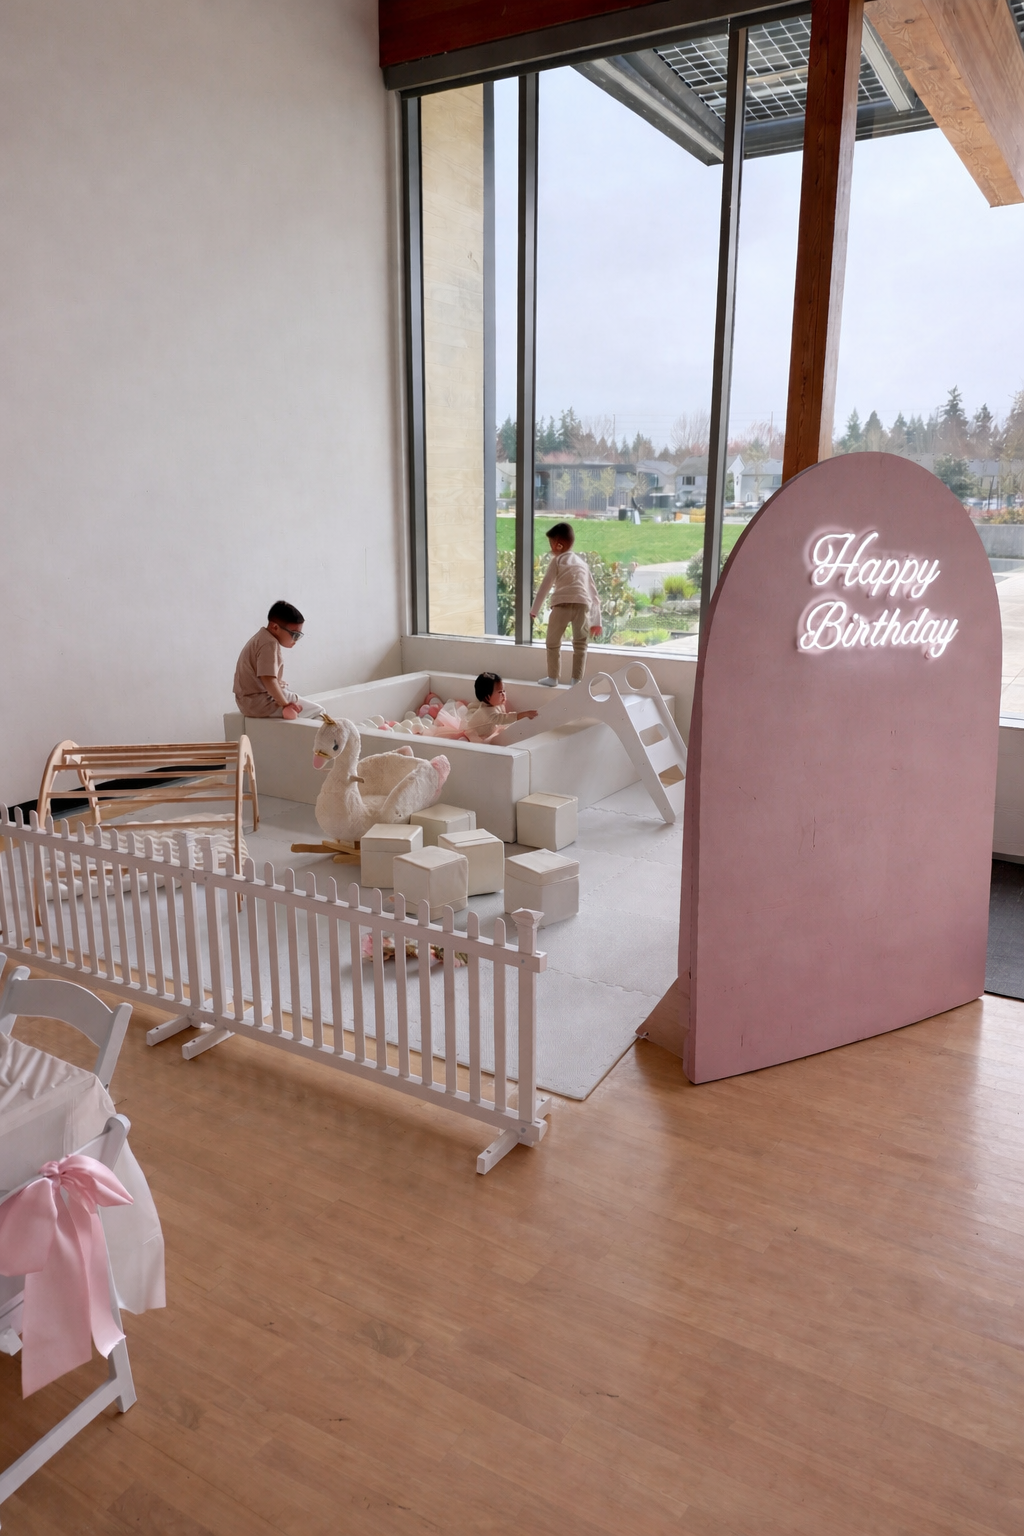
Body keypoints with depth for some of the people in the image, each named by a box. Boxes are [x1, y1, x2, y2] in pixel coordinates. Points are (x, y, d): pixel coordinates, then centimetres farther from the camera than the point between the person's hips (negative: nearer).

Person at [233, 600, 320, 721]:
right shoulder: (269, 644, -20)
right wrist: (285, 704, -23)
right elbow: (268, 679, -30)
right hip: (260, 703, -11)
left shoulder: (262, 637, 13)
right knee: (316, 711, -13)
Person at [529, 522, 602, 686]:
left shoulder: (557, 560, 17)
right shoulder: (583, 563, 29)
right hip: (582, 605, 3)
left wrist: (534, 610, 17)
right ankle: (576, 680, 8)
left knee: (553, 643, 12)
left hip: (562, 604, -3)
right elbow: (593, 593, 27)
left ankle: (552, 678, 17)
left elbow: (545, 586, 11)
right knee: (580, 644, 13)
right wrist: (596, 621, 28)